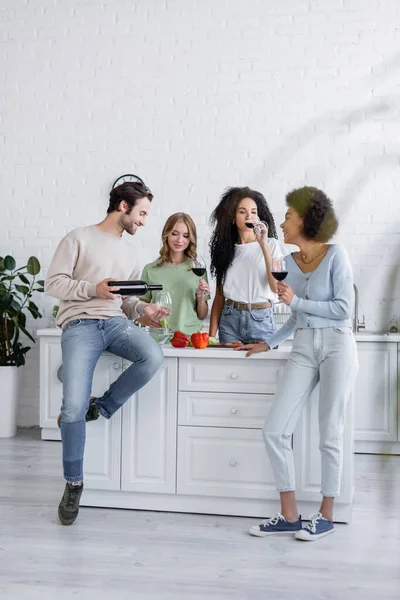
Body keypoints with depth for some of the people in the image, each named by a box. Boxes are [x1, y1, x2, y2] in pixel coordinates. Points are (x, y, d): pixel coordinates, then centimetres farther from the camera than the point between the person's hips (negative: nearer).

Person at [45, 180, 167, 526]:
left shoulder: (128, 252, 22)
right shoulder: (79, 239, 4)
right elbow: (53, 282, -2)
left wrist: (143, 309, 1)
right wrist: (93, 289, -15)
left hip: (115, 322, 5)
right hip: (80, 325, -5)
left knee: (153, 357, -28)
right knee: (73, 407, -17)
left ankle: (98, 408, -5)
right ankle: (74, 482, 4)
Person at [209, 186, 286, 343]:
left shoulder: (272, 244, 1)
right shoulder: (225, 247, 9)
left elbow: (276, 287, -13)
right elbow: (219, 296, 9)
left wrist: (263, 245, -16)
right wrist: (211, 336, 1)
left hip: (261, 320, -2)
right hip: (230, 320, 2)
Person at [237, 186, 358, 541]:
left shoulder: (335, 255, -6)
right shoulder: (291, 262, 11)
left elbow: (344, 308, -12)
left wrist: (296, 301, -11)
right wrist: (268, 344, 17)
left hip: (337, 346, -6)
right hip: (303, 349, 6)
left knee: (330, 435, 2)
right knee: (275, 430, -3)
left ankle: (326, 515, 18)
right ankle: (289, 515, 8)